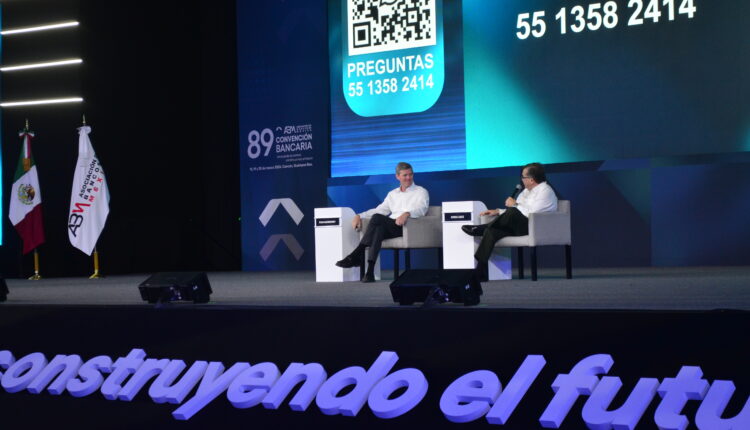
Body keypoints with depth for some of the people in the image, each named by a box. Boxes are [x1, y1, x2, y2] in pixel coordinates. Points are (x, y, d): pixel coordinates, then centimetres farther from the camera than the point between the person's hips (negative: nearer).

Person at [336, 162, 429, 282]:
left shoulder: (421, 192, 12)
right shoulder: (392, 194, 30)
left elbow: (421, 209, -8)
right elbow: (379, 210, 25)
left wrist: (407, 214, -32)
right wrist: (359, 216, 7)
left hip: (408, 227, -5)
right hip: (390, 228, 5)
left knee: (377, 218, -30)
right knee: (379, 229, -34)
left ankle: (357, 254, -34)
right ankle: (370, 271, -44)